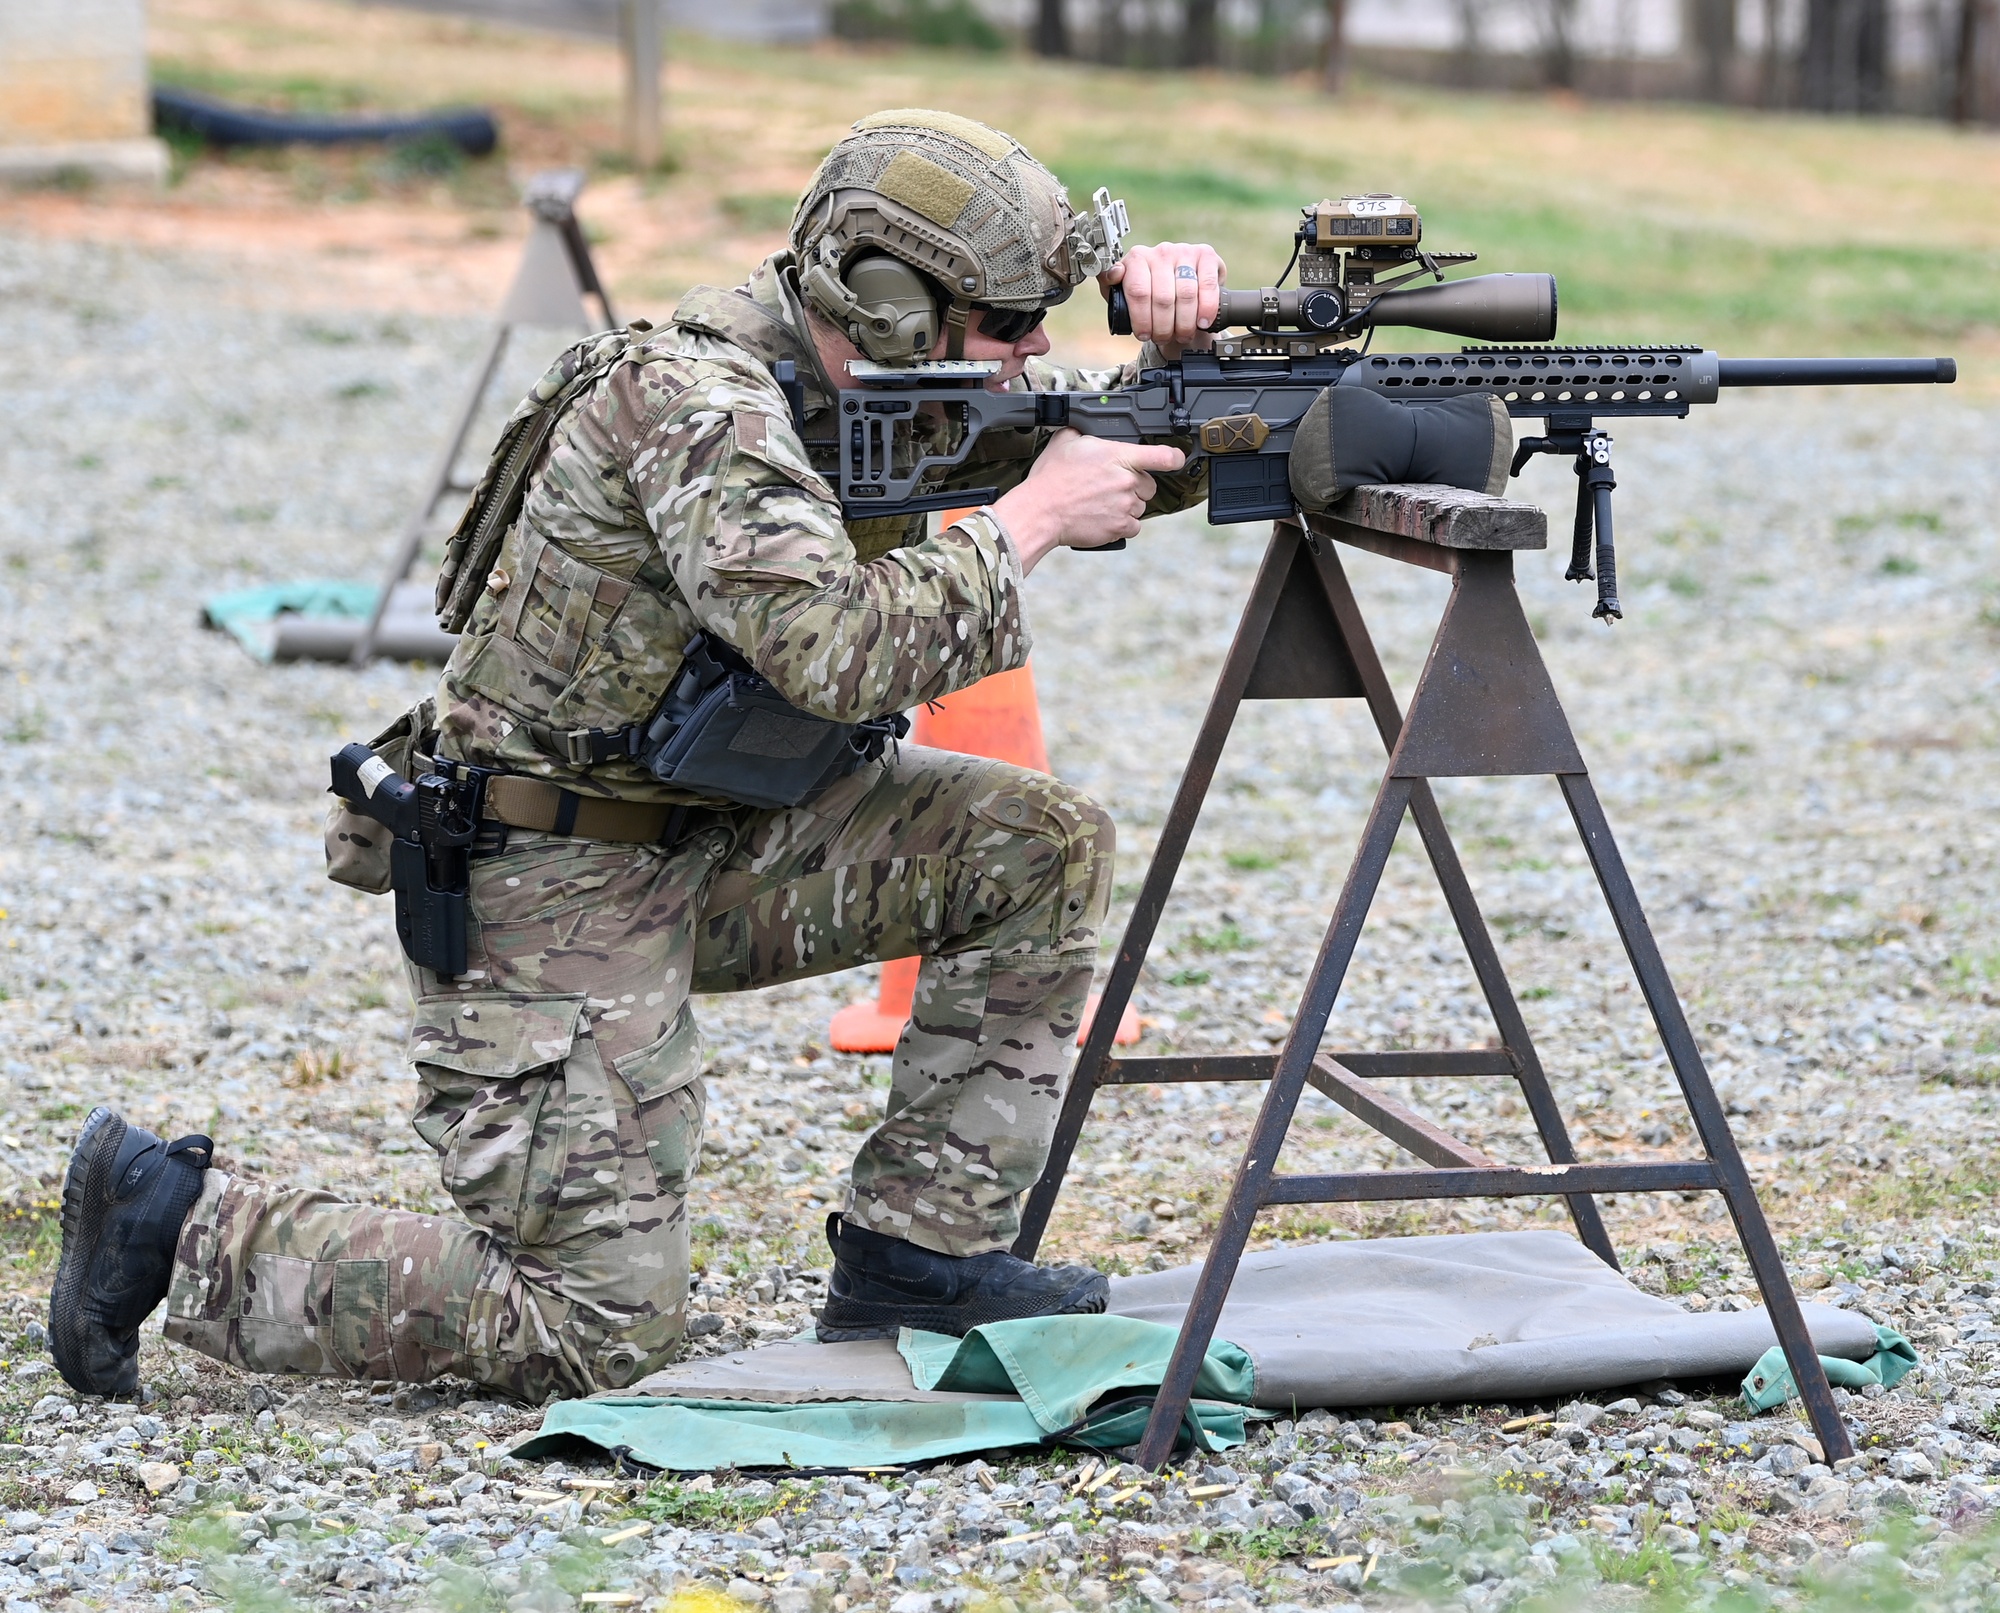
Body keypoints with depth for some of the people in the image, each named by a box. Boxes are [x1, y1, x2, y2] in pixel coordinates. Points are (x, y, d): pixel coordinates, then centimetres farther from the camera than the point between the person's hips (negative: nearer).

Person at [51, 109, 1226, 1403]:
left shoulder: (894, 383, 1)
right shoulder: (693, 403, -25)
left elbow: (1150, 456, 9)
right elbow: (835, 654, -38)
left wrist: (1174, 351, -13)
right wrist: (1032, 521, -27)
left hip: (706, 839, 9)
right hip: (555, 882, -9)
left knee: (1046, 848, -4)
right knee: (603, 1331, -11)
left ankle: (920, 1252, 2)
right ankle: (181, 1226, 2)